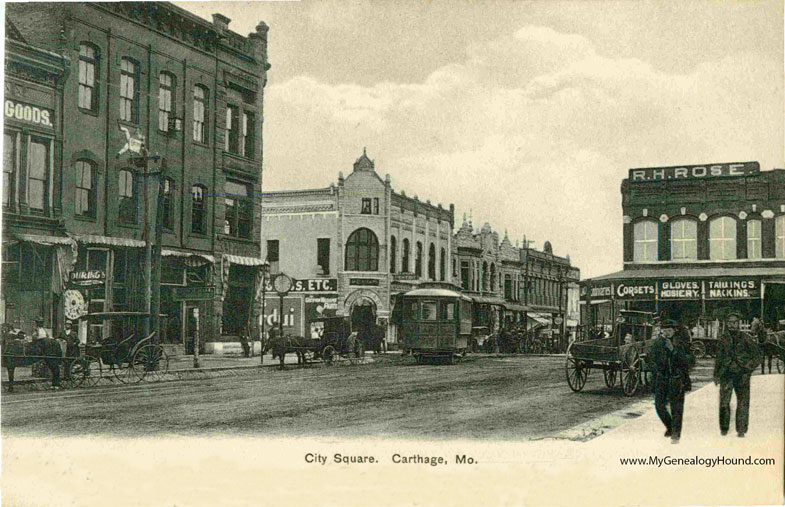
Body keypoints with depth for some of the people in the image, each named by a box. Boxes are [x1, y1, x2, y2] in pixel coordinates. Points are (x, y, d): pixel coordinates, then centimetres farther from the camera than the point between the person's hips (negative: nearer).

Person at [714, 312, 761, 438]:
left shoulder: (745, 338, 2)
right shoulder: (723, 339, 10)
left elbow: (757, 354, 4)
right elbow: (718, 357, 17)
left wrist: (749, 368, -4)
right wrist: (716, 374, 15)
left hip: (742, 374, -2)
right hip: (726, 374, 2)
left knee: (743, 402, -2)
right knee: (724, 401, -2)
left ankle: (741, 429, 5)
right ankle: (724, 428, 9)